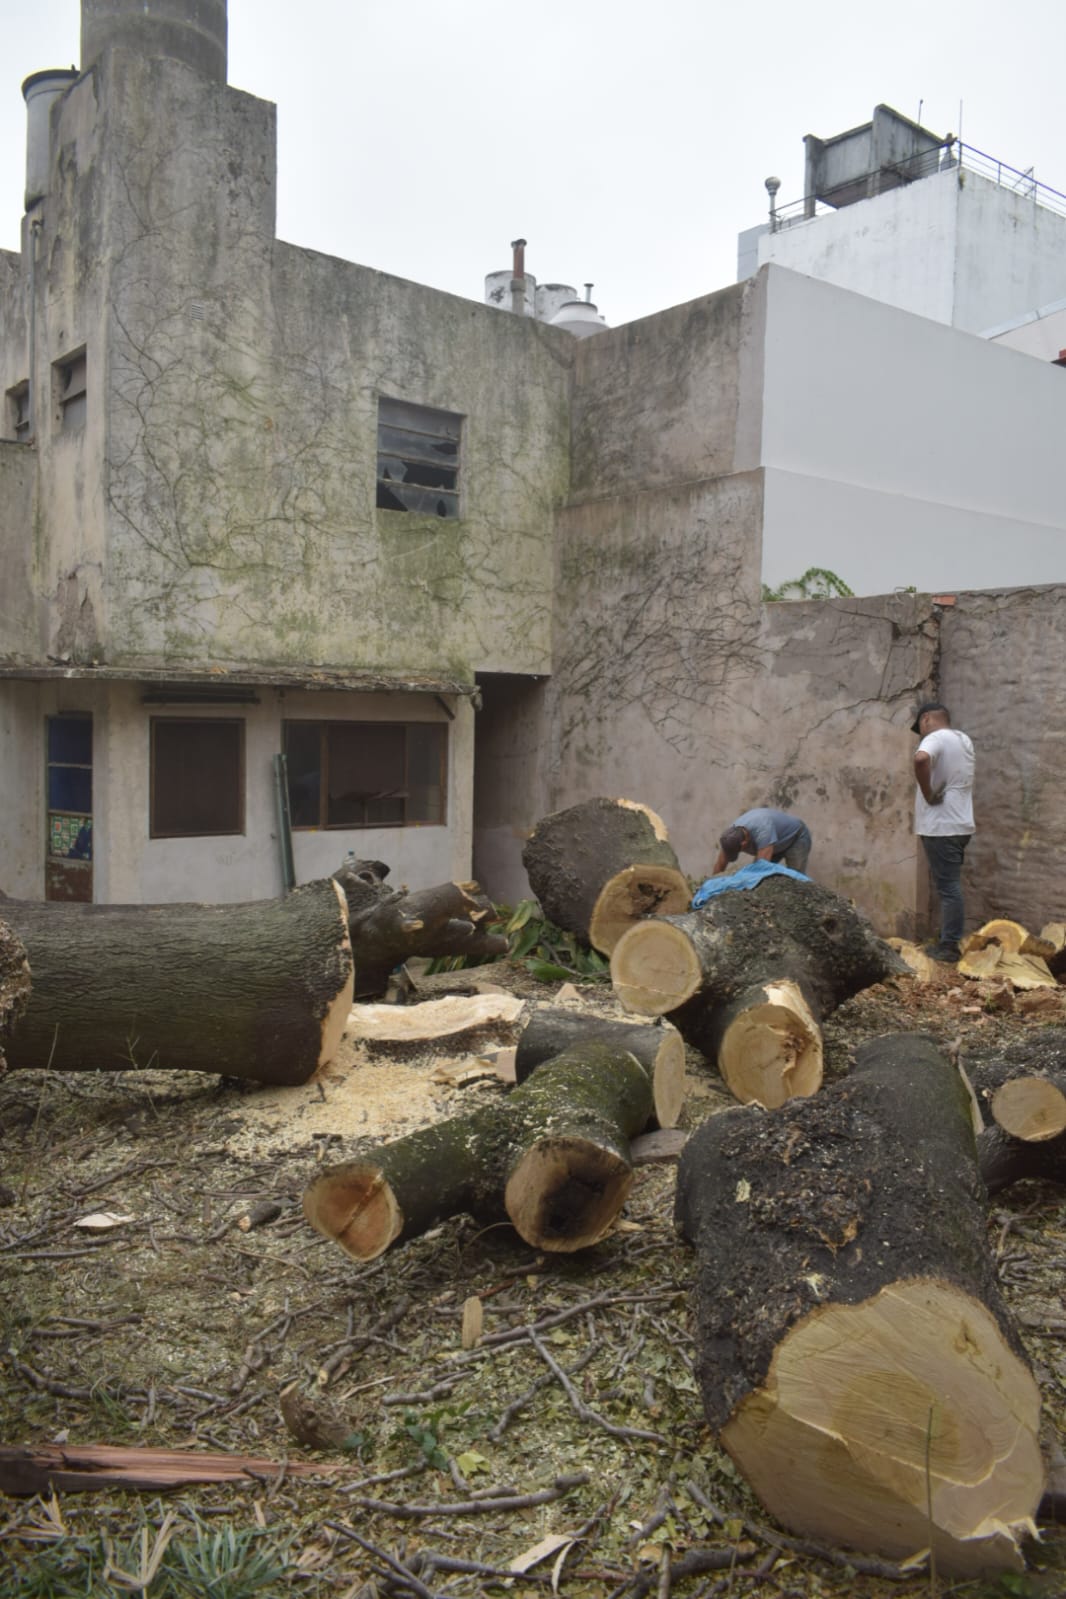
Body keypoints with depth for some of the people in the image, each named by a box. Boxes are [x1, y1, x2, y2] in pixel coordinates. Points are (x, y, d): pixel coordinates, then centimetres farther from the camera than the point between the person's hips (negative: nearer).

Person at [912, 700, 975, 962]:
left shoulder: (935, 739, -13)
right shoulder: (964, 739, 15)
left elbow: (921, 759, -36)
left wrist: (928, 794, -25)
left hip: (941, 826, -9)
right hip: (959, 823, 9)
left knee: (948, 887, -5)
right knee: (949, 885, 15)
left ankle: (949, 947, 0)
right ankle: (947, 941, 21)